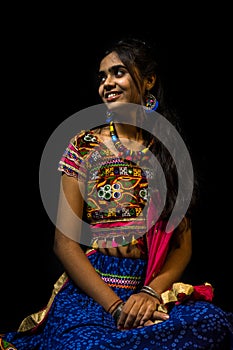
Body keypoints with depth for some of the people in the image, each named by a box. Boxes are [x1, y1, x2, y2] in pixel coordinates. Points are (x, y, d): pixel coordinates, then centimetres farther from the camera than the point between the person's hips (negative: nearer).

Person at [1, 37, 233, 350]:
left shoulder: (170, 151, 10)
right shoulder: (84, 146, 4)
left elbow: (183, 244, 7)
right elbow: (66, 243, -2)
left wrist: (152, 292, -13)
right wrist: (116, 306, -14)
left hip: (157, 289, 2)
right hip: (88, 290, -2)